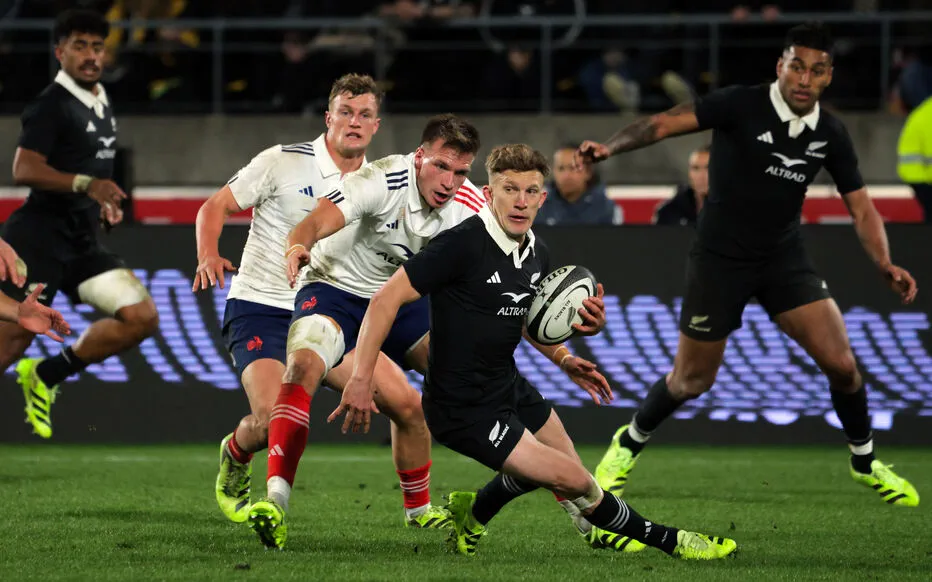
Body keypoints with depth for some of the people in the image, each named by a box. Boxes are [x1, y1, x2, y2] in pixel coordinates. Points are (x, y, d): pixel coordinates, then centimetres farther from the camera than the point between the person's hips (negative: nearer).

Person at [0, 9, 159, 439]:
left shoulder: (101, 105, 16)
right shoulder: (52, 105, -11)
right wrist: (85, 184, -31)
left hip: (82, 243, 8)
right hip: (40, 237, -8)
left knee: (141, 317, -6)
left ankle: (47, 375, 4)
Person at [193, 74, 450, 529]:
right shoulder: (283, 163, -9)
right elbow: (215, 207, -4)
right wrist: (208, 257, -23)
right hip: (260, 308, -5)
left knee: (407, 404, -9)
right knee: (273, 419, -26)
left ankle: (418, 508, 13)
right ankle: (235, 456, 11)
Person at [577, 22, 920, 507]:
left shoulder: (830, 134, -5)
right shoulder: (742, 106, -19)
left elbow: (861, 209, 0)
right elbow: (666, 122, -26)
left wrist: (885, 265, -16)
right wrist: (611, 146, -44)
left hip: (784, 257, 3)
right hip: (720, 259, -3)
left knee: (840, 364, -9)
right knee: (691, 381, 4)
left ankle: (865, 461, 16)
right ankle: (628, 444, 34)